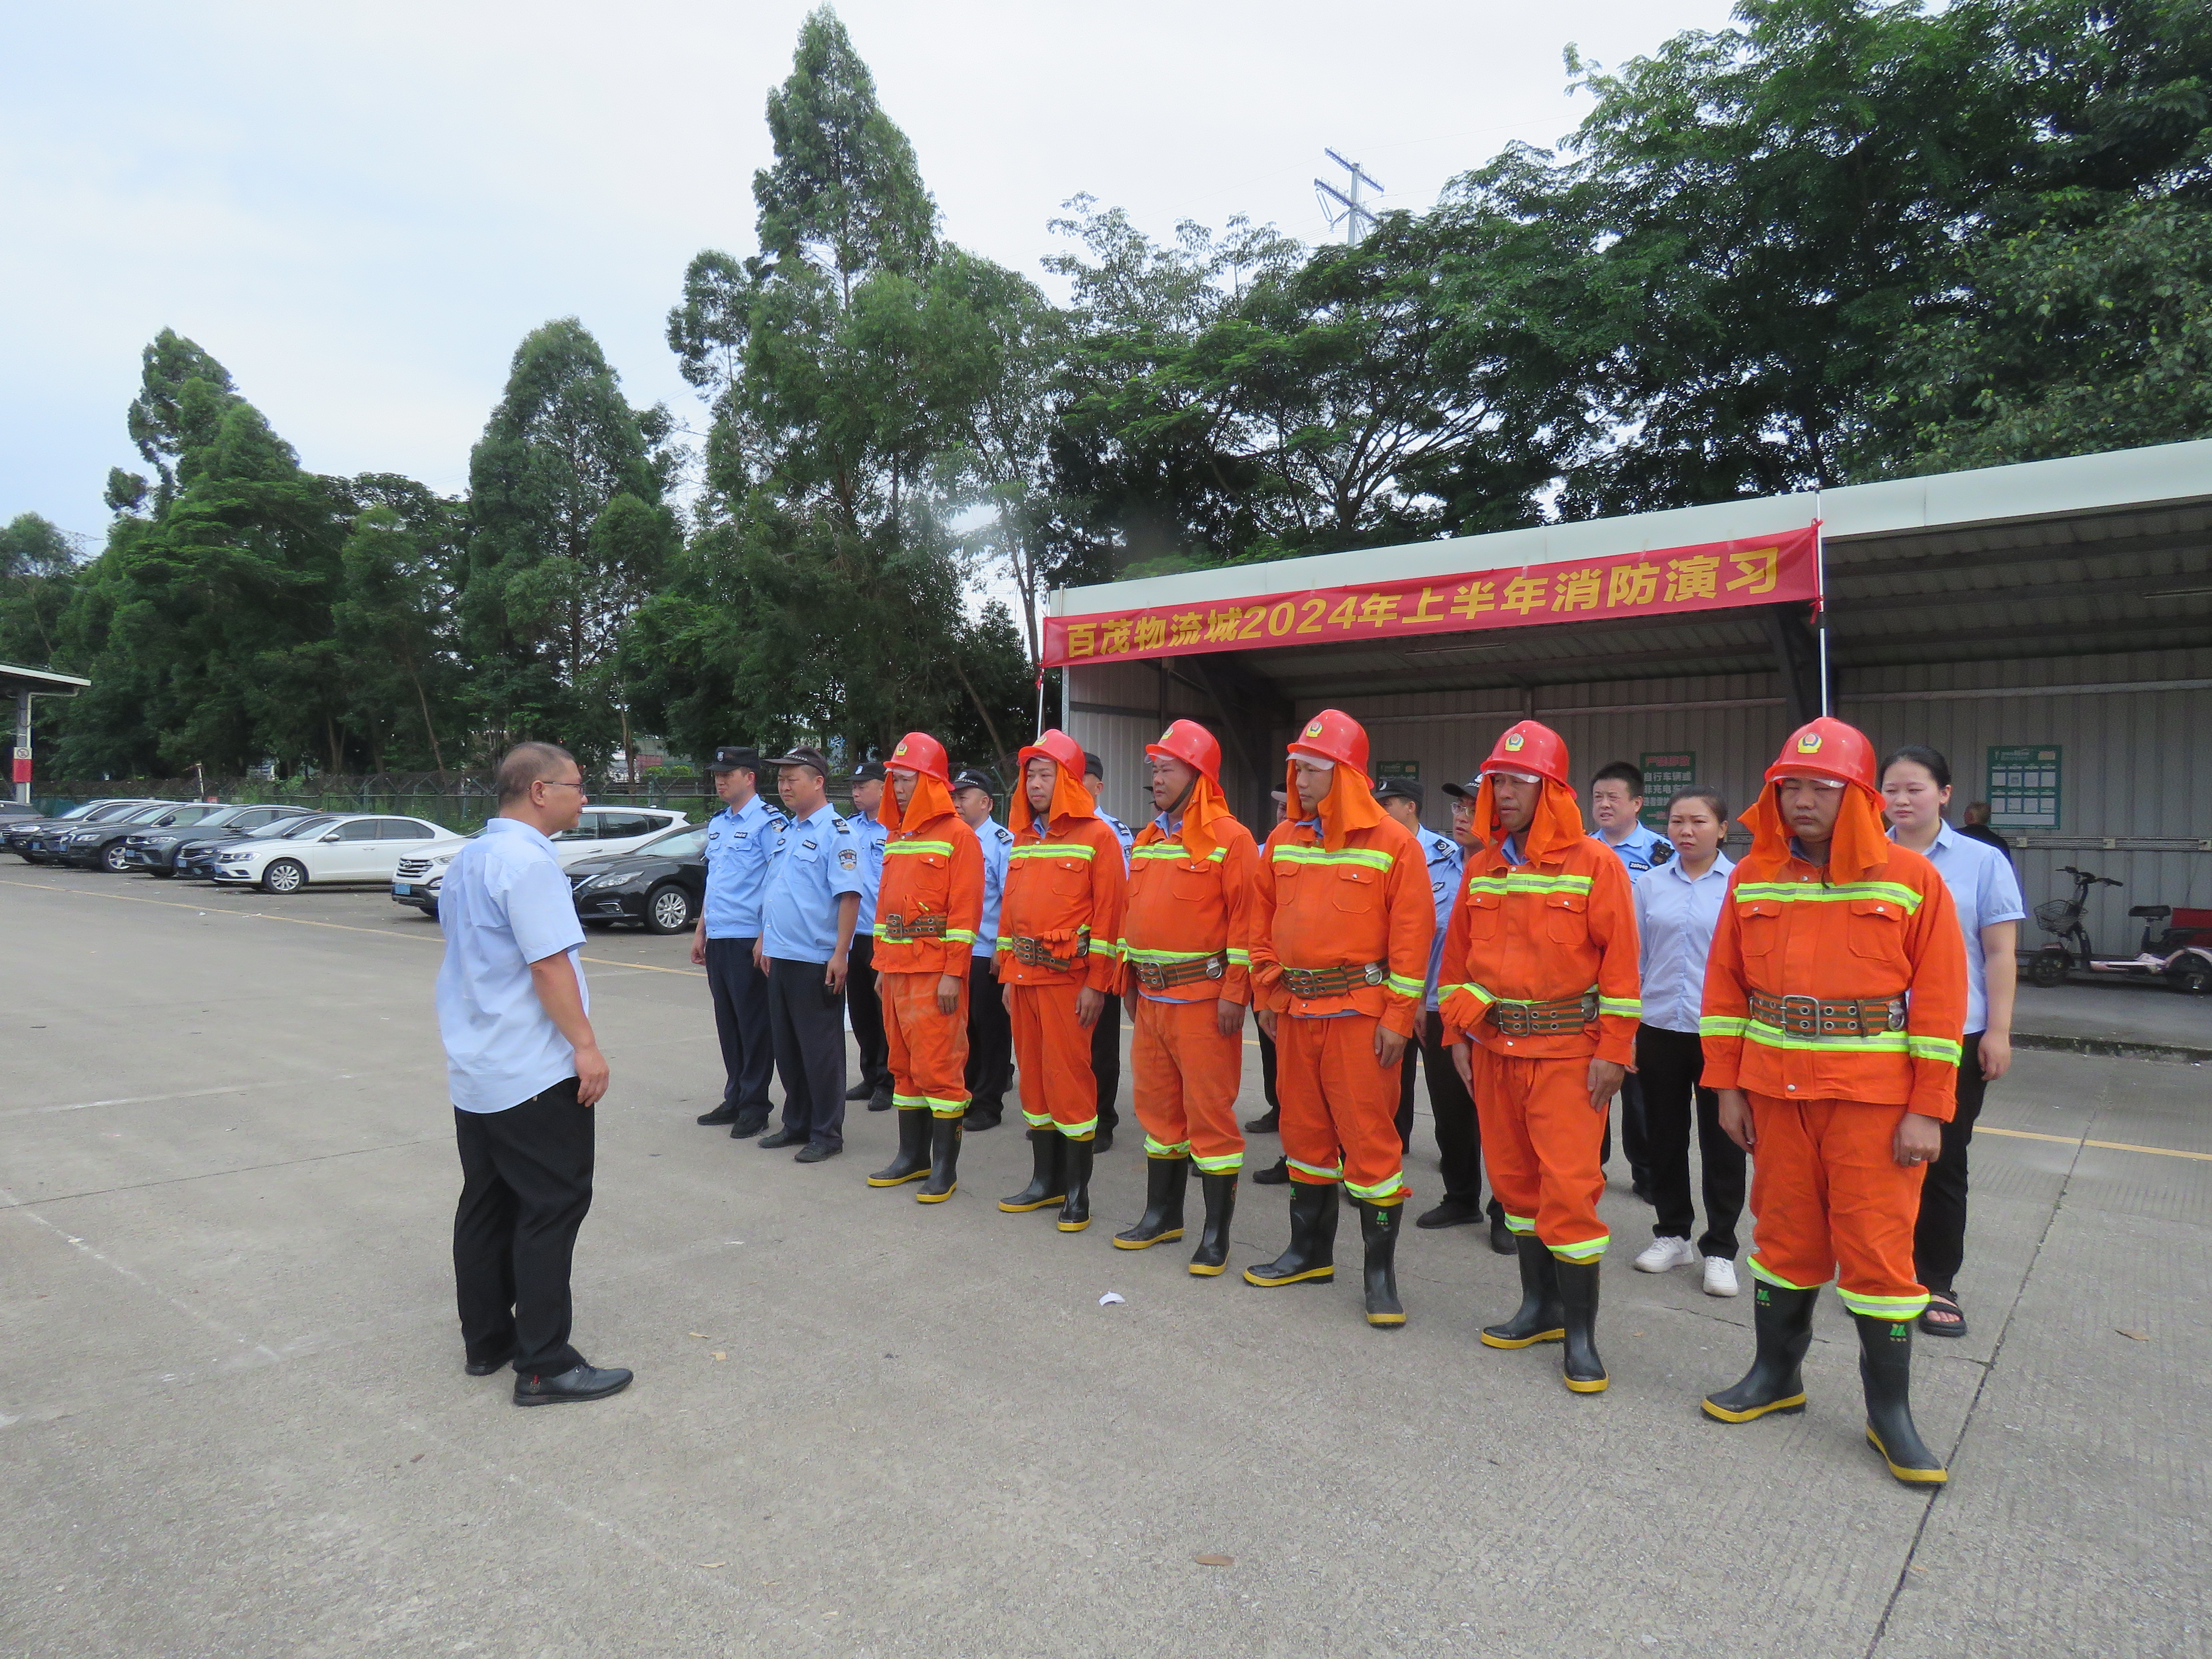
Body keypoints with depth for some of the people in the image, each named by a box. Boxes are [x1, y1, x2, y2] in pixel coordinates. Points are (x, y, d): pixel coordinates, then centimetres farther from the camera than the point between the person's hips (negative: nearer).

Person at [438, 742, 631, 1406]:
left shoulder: (468, 860, 13)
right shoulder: (527, 861, -18)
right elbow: (549, 963, -22)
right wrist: (586, 1045, -18)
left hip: (473, 1071, 10)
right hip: (533, 1076, -10)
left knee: (486, 1203, 16)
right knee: (551, 1208, -3)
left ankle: (485, 1340, 26)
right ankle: (544, 1366, 1)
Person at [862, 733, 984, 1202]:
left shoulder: (956, 837, -8)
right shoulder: (895, 837, 15)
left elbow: (965, 911, -13)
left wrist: (953, 974, -17)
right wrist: (882, 962, 15)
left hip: (937, 972, -8)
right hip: (897, 970, 8)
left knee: (938, 1066, -5)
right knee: (904, 1064, 13)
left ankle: (945, 1167, 4)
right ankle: (913, 1156, 24)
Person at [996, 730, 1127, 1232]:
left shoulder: (1096, 836, -6)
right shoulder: (1023, 839, 15)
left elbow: (1108, 913, -10)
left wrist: (1096, 984, -14)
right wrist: (1008, 974, 14)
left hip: (1068, 978, -7)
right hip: (1024, 977, 7)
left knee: (1069, 1077, -3)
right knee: (1033, 1073, 12)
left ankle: (1077, 1190, 8)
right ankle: (1045, 1180, 23)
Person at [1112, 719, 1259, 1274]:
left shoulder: (1229, 838, -10)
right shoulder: (1147, 840, 13)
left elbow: (1244, 920, -14)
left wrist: (1235, 993, -17)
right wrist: (1128, 979, 16)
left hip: (1203, 1000, -7)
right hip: (1150, 999, 8)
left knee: (1209, 1111, -1)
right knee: (1157, 1104, 16)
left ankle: (1217, 1231, 10)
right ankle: (1163, 1213, 31)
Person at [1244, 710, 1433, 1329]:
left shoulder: (1393, 842, -8)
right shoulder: (1283, 840, 8)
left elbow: (1412, 934, -10)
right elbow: (1263, 922, 14)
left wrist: (1399, 1017, -12)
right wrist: (1268, 992, 9)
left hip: (1361, 1010, -5)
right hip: (1295, 1009, 6)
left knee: (1369, 1136, -1)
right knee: (1304, 1130, 15)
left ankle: (1380, 1268, 11)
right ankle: (1311, 1251, 30)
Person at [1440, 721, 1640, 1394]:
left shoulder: (1595, 863, -8)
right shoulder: (1481, 867, 8)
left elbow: (1620, 961, -9)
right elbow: (1459, 955, 13)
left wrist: (1613, 1051, -11)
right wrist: (1457, 1032, 9)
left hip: (1568, 1050, -5)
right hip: (1494, 1046, 6)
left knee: (1569, 1186, -6)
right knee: (1515, 1178, 13)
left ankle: (1580, 1331, 8)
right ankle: (1541, 1306, 29)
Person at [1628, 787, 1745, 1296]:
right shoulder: (1650, 883, 5)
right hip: (1660, 1028, 3)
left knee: (1721, 1142, 5)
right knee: (1665, 1137, 12)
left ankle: (1719, 1249, 18)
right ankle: (1672, 1234, 28)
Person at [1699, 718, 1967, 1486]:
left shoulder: (1910, 878, -5)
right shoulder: (1752, 879, 5)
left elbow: (1940, 999, -6)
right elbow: (1725, 989, 7)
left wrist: (1928, 1110, -8)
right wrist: (1727, 1086, 4)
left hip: (1874, 1097, -3)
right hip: (1776, 1091, 3)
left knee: (1878, 1246, 3)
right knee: (1784, 1232, 13)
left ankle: (1890, 1411, 19)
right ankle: (1775, 1374, 30)